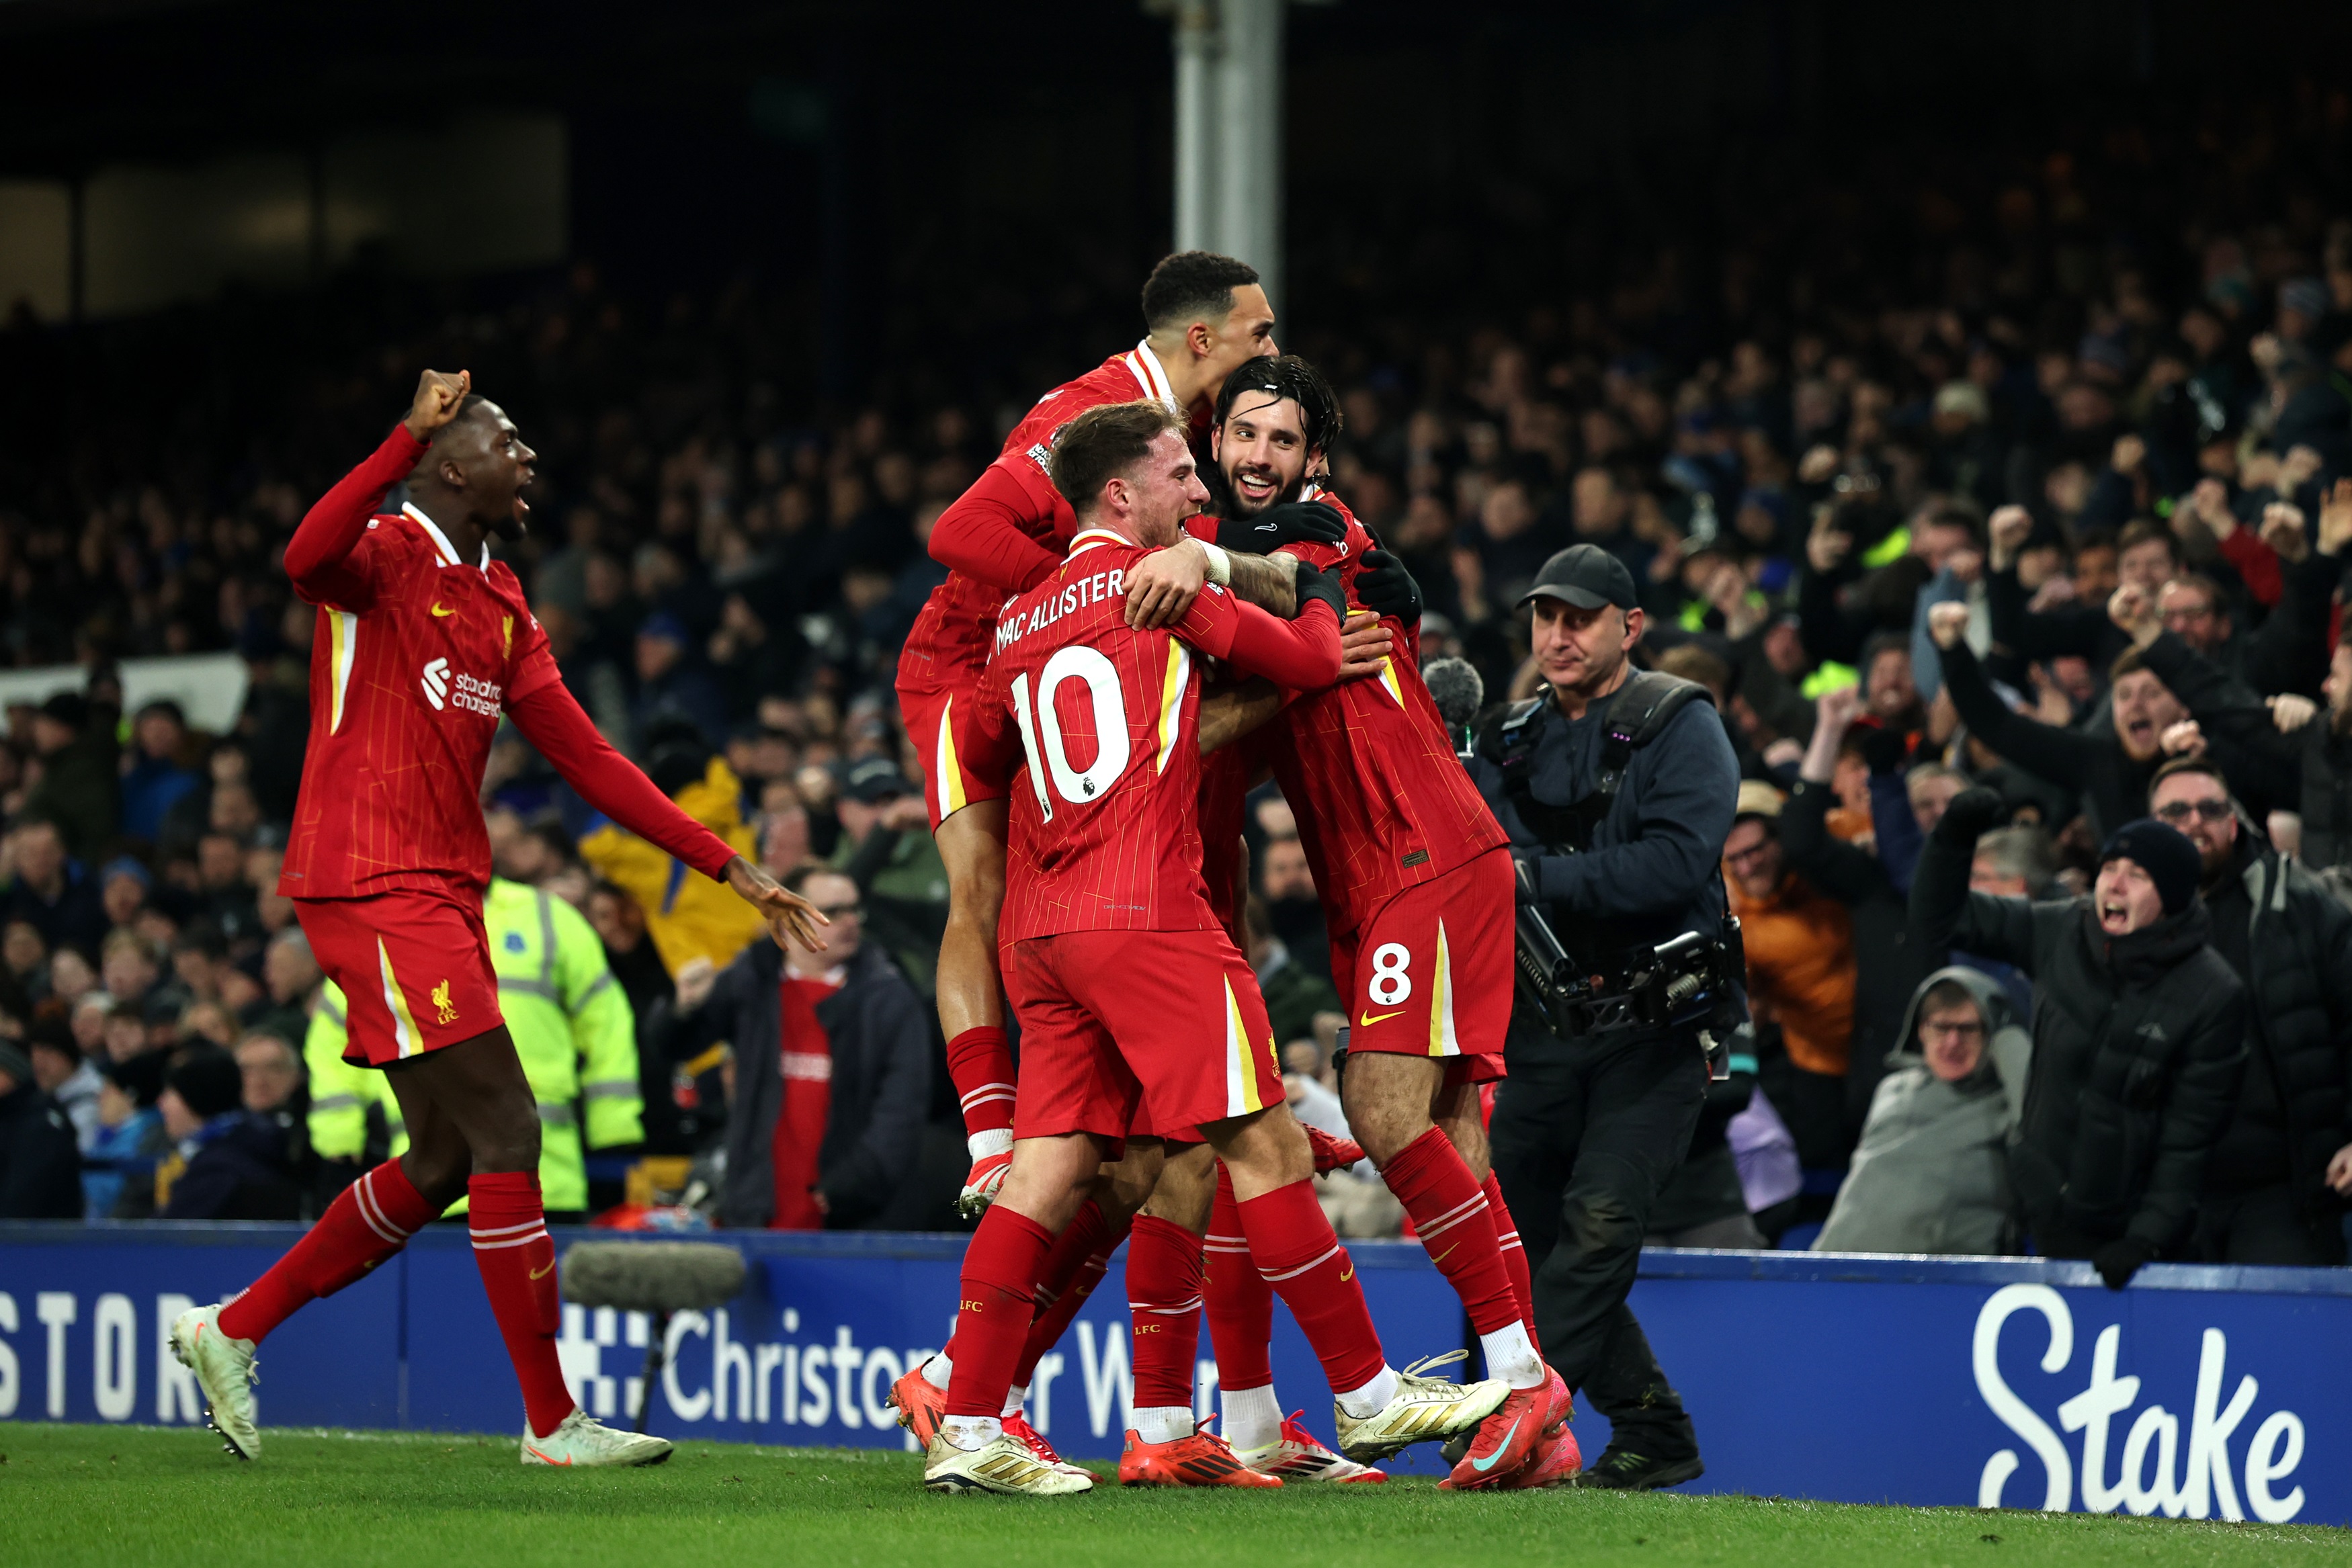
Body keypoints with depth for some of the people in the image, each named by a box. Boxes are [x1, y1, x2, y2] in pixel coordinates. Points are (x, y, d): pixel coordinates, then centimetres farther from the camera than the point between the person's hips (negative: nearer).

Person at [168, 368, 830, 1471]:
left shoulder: (500, 605, 18)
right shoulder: (384, 556, -7)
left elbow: (586, 759, 19)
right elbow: (308, 558, -33)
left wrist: (730, 869, 15)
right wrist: (411, 436, -40)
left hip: (442, 899, 9)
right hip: (374, 889, -9)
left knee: (445, 1162, 12)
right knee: (505, 1133, -10)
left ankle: (232, 1330, 23)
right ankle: (552, 1421, -4)